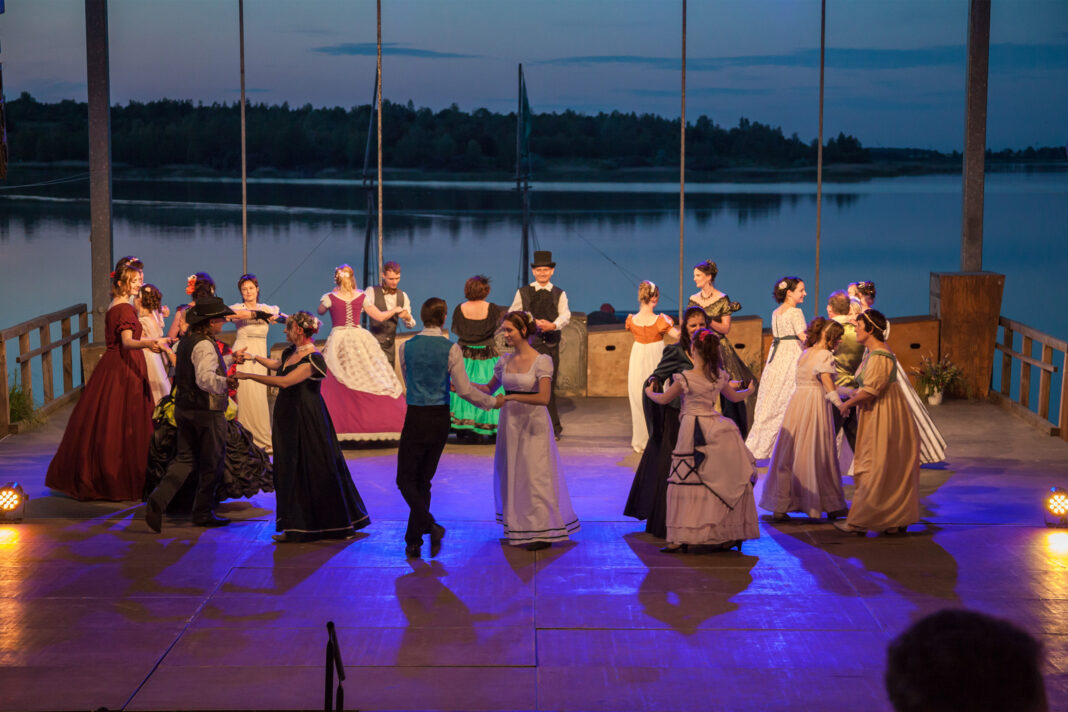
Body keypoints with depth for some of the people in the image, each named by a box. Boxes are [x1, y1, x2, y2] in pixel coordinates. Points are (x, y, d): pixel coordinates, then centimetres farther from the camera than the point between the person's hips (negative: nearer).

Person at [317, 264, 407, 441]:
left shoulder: (329, 298, -5)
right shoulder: (362, 297, 0)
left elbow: (320, 311, 15)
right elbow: (380, 317, 6)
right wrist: (395, 310, 24)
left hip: (338, 339, -2)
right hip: (360, 339, 2)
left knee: (333, 386, 2)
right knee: (374, 380, 7)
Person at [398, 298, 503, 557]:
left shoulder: (406, 347, 0)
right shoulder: (451, 349, -6)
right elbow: (464, 390, -7)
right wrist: (493, 402, 9)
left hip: (415, 418, -1)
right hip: (440, 419, 2)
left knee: (406, 479, 6)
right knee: (423, 480, 12)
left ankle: (430, 526, -17)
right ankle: (413, 540, 15)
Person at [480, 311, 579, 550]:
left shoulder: (541, 361, -11)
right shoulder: (505, 361, 6)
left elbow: (543, 398, -20)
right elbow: (489, 388, 18)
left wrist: (511, 397, -25)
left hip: (533, 424, -6)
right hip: (510, 423, 6)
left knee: (534, 475, -3)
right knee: (511, 475, 10)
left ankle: (542, 533, 5)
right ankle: (518, 528, 24)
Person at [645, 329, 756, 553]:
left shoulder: (686, 378, -11)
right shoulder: (719, 376, 4)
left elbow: (663, 399, 4)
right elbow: (734, 397, 24)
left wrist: (649, 392, 26)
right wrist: (748, 391, 47)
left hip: (694, 431, -5)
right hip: (716, 431, 5)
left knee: (687, 483, -2)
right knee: (723, 483, 11)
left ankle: (681, 539, -5)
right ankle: (731, 534, 13)